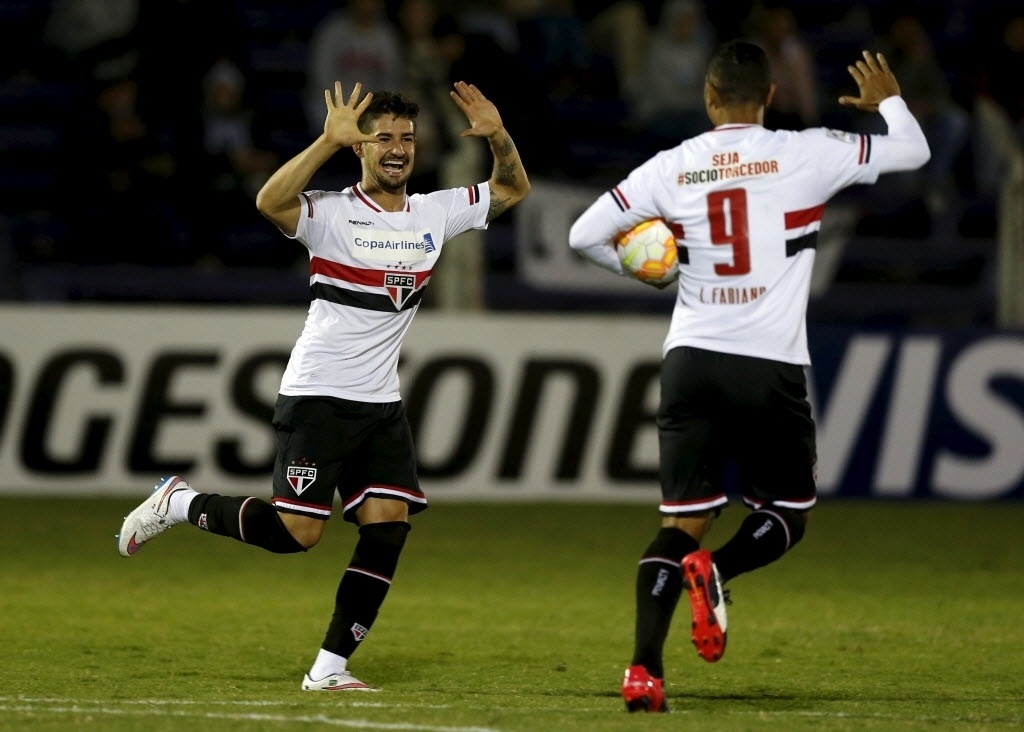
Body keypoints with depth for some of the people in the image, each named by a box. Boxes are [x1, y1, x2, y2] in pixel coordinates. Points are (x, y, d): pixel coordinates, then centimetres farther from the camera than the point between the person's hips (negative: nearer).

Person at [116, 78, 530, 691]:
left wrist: (498, 137, -1)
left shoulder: (435, 213, 9)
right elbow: (271, 201, -30)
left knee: (389, 526, -7)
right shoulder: (331, 213, -10)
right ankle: (178, 503, 14)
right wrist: (329, 141, -36)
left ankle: (329, 668, -2)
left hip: (383, 405, 6)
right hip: (318, 396, -6)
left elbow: (513, 189, 19)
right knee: (296, 531, -10)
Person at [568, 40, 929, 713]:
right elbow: (912, 151, 4)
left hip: (692, 362, 2)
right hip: (772, 367, -2)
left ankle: (645, 668, -10)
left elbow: (584, 235, 7)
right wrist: (888, 99, 26)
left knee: (682, 522, 6)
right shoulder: (804, 155, -4)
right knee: (789, 515, 14)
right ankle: (715, 571, -17)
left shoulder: (671, 169, 3)